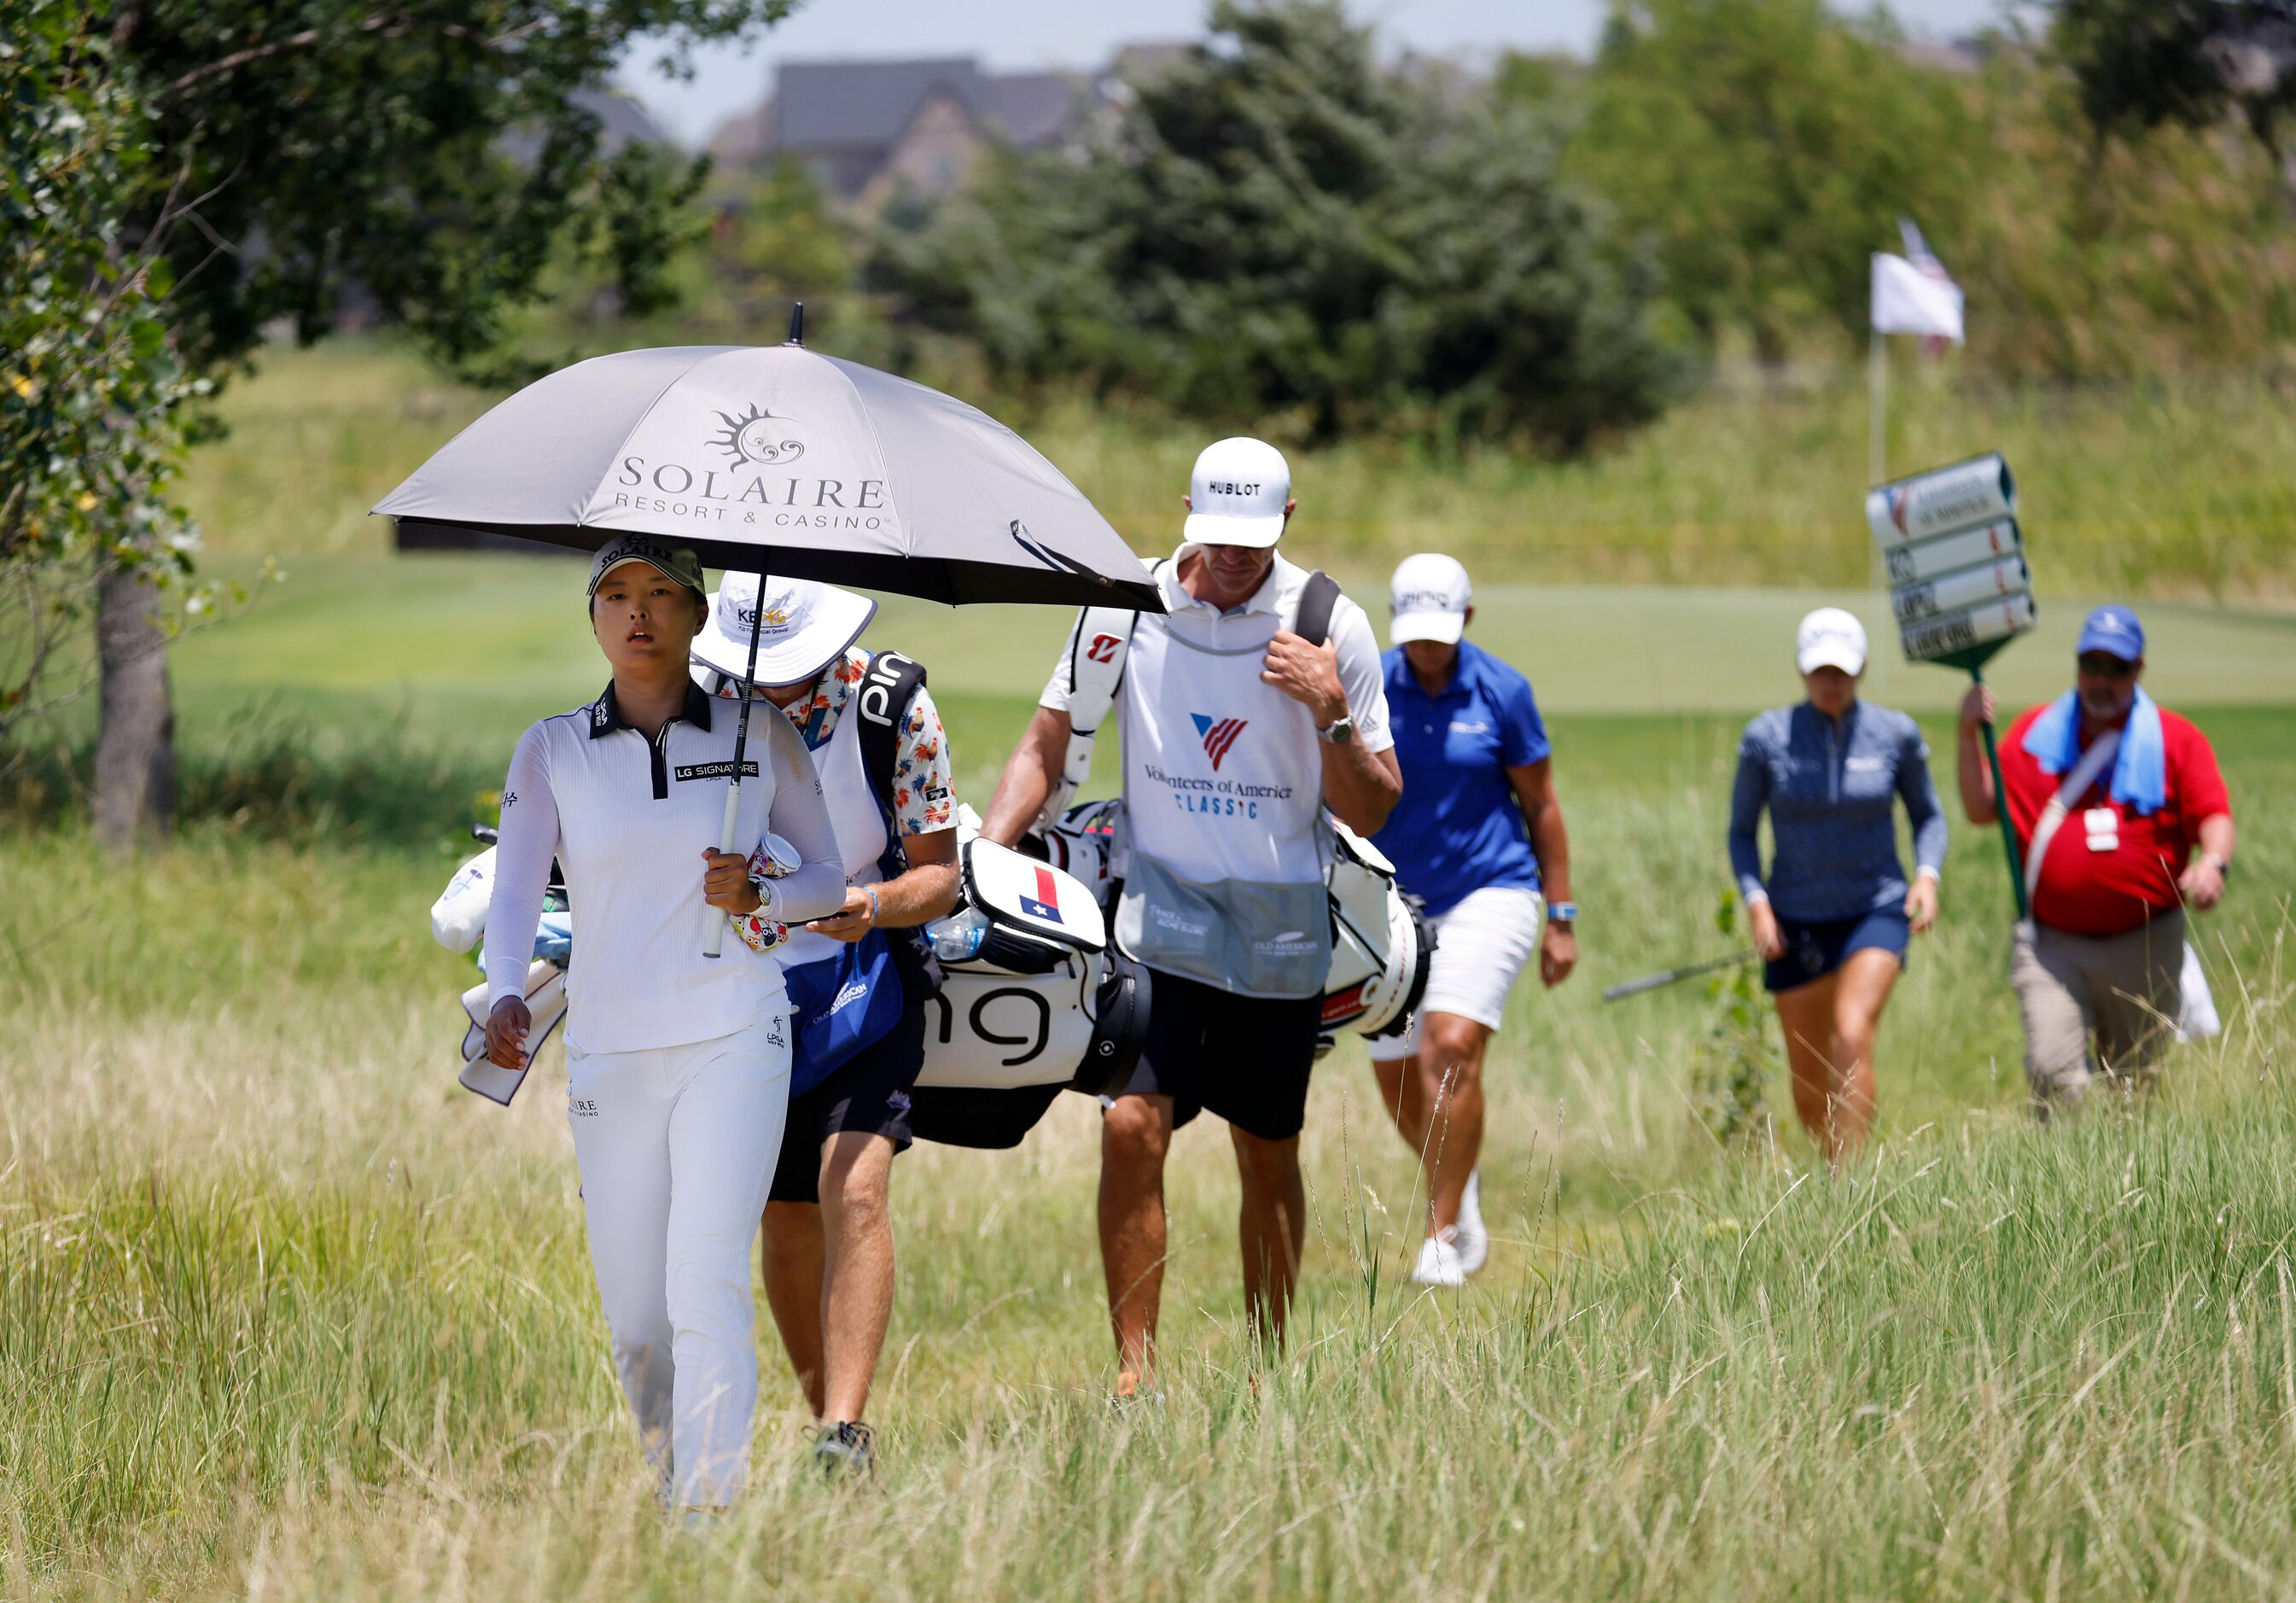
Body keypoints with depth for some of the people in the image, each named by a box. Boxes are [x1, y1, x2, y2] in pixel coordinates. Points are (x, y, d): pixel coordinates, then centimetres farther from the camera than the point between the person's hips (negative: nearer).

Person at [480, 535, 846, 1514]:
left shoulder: (759, 735, 4)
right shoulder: (551, 751, 6)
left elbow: (831, 878, 11)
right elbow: (514, 890, -6)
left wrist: (761, 897, -11)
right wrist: (504, 997, -26)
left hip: (733, 1040, -2)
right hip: (608, 1055, 2)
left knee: (707, 1285, -18)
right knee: (635, 1323, 3)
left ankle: (711, 1517, -21)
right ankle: (672, 1489, 25)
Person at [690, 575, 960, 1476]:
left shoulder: (894, 708, -14)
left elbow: (940, 874, -8)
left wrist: (877, 905, -29)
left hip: (861, 975, -3)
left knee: (854, 1185, -20)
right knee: (787, 1219, 7)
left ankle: (845, 1436, -27)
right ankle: (826, 1421, 22)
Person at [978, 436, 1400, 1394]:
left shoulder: (1329, 628, -3)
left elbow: (1371, 812, 0)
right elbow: (1045, 749, 6)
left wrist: (1330, 713, -16)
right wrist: (982, 858, -7)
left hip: (1280, 929, 0)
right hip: (1160, 912, 0)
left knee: (1268, 1157, 8)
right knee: (1132, 1123, -16)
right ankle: (1135, 1370, -13)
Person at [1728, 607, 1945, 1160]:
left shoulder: (1895, 734, -4)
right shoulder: (1768, 737, -6)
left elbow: (1927, 814, 9)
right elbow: (1741, 830, 4)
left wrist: (1927, 875, -9)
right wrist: (1756, 903, -10)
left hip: (1876, 910, -2)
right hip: (1796, 922, 2)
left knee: (1853, 1036, -25)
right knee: (1810, 1085, 6)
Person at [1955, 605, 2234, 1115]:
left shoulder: (2177, 739, 4)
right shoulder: (2034, 731, 11)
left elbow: (2213, 815, -3)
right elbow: (1982, 807, 11)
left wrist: (2213, 862, -25)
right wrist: (1970, 735, -1)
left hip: (2144, 944, 0)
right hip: (2051, 943, 0)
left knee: (2134, 1083, 9)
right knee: (2054, 1075, -18)